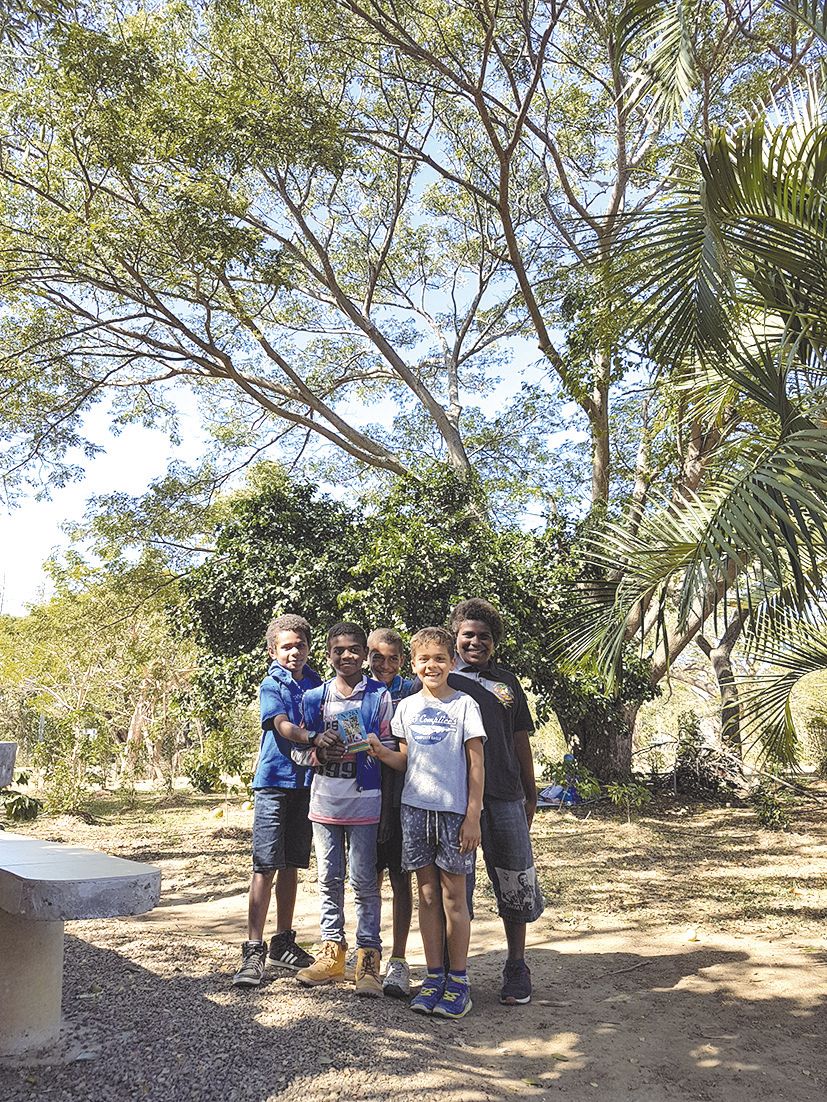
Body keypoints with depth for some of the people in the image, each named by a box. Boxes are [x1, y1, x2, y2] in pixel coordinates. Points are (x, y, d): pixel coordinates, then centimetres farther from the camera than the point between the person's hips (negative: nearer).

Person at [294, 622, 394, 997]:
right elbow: (299, 748, 9)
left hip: (364, 802, -3)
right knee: (329, 879, 12)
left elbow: (390, 749, 0)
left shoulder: (380, 696, -1)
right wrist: (320, 751, -12)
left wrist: (362, 746, -19)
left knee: (364, 882, 2)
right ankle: (331, 952, 24)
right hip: (324, 801, 3)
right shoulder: (314, 697, 7)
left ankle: (369, 959, 11)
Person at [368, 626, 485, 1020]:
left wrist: (473, 816, -8)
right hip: (415, 807, 4)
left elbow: (476, 764, -4)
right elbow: (406, 760, 13)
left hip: (454, 810, -4)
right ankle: (434, 976, 20)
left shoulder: (464, 705, -3)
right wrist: (381, 752, -8)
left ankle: (458, 981, 13)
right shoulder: (407, 707, 8)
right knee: (427, 895, 10)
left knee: (453, 897, 2)